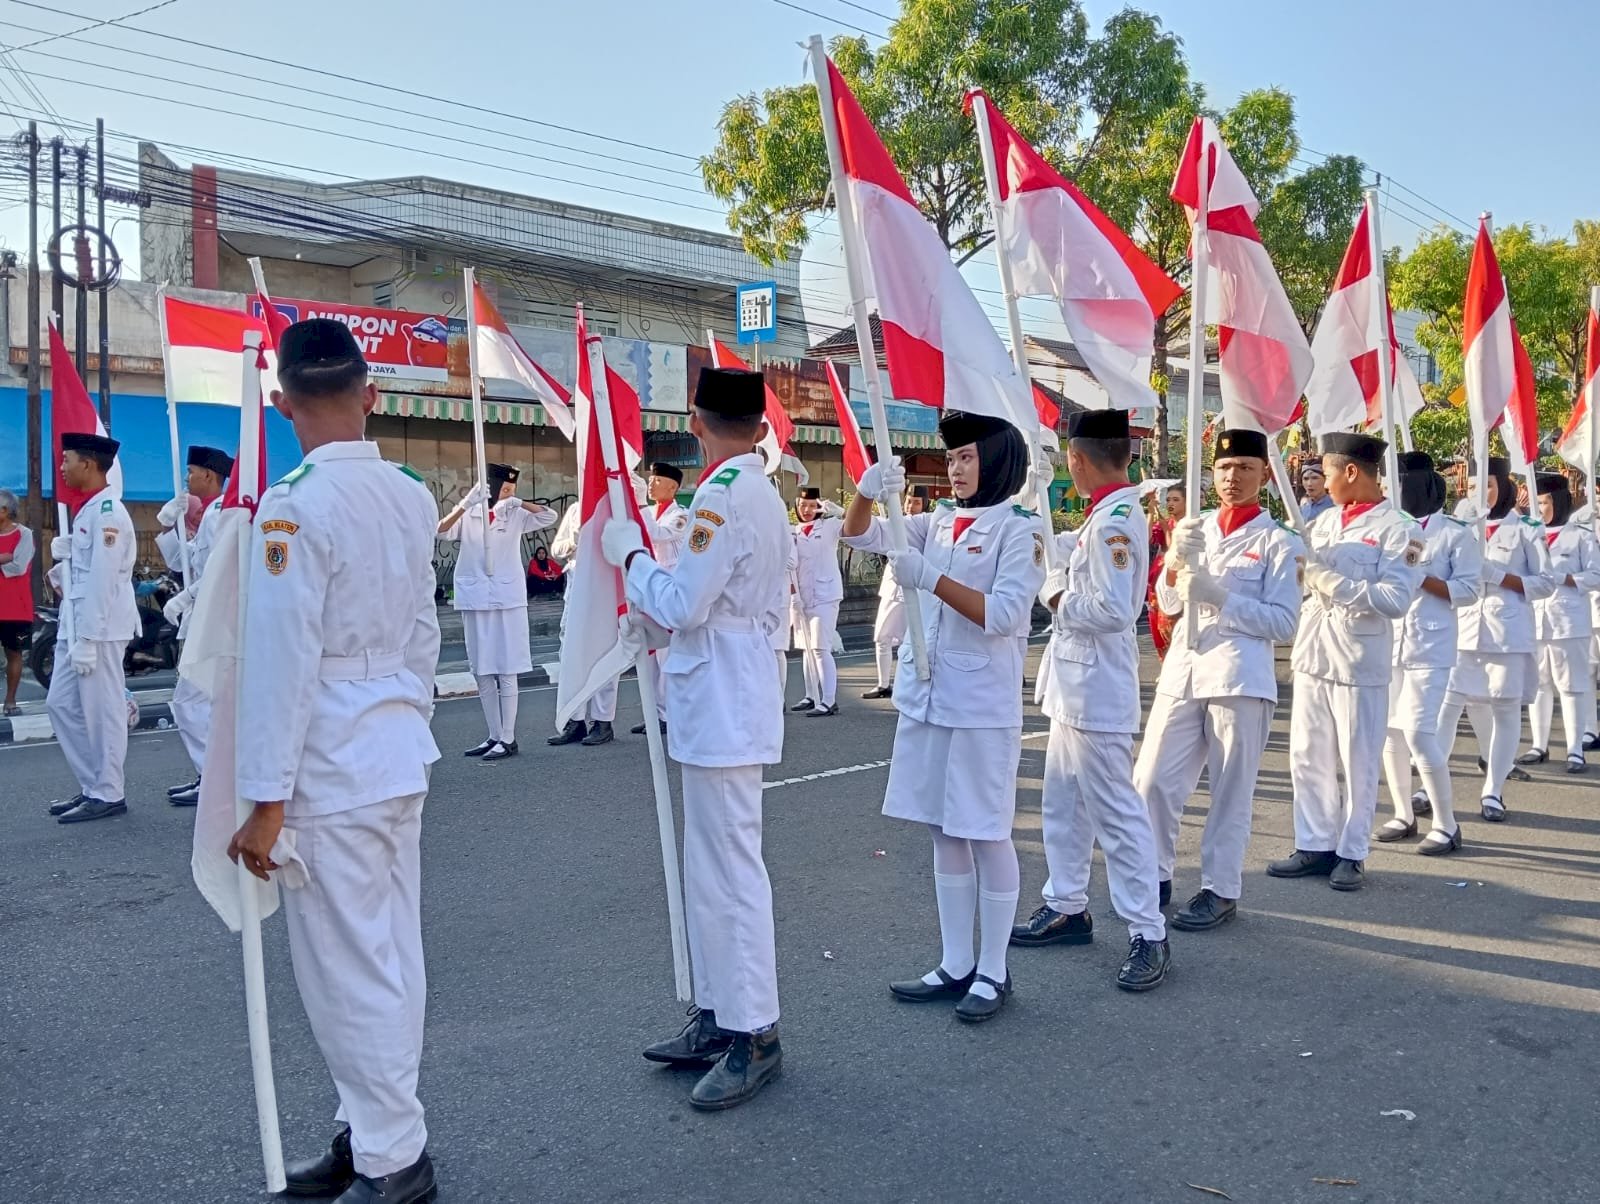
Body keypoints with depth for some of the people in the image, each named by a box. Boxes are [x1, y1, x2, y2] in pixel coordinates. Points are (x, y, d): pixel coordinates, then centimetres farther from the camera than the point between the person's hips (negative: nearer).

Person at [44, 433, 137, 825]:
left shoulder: (107, 512, -15)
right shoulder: (88, 509, 16)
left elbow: (104, 579, -19)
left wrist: (87, 639, -20)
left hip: (99, 628, -10)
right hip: (76, 624, 10)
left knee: (101, 711, -1)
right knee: (62, 704, 13)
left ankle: (108, 794, 8)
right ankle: (92, 786, 21)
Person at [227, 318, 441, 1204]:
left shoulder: (296, 505, -16)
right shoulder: (411, 495, 6)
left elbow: (282, 658, -18)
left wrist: (266, 798, -13)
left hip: (331, 765, -8)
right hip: (398, 752, 8)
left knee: (348, 968, 4)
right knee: (388, 957, 16)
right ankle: (375, 1131, 30)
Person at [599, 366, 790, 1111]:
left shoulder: (723, 495, -17)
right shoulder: (762, 493, 14)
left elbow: (683, 605, -16)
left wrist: (629, 556, -2)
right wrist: (668, 628, 17)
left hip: (721, 704, -10)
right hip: (731, 696, 10)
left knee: (731, 871, -4)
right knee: (711, 867, 16)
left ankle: (754, 1036, 4)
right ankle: (718, 1016, 25)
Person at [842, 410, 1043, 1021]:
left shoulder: (1019, 529, -7)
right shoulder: (937, 523, 11)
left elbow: (1004, 615, -17)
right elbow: (860, 535, 7)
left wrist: (931, 577, -23)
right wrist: (868, 490, -13)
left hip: (983, 705, -6)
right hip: (925, 697, 7)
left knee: (985, 833, 2)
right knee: (944, 834, 12)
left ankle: (993, 971, 15)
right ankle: (955, 964, 22)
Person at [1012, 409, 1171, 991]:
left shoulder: (1113, 521, -20)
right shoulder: (1111, 515, 12)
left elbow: (1112, 611, -27)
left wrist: (1061, 602, -13)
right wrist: (1058, 589, -1)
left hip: (1097, 691, -11)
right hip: (1075, 686, 11)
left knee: (1117, 813, -3)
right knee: (1063, 806, 19)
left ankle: (1148, 935, 6)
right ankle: (1067, 909, 32)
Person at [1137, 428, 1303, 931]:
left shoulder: (1278, 541, 0)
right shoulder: (1195, 529, 13)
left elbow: (1283, 622, -7)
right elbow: (1169, 604, 10)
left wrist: (1219, 596, -18)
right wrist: (1179, 559, -9)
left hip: (1240, 676, -4)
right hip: (1182, 669, 4)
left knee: (1230, 790, 3)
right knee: (1153, 780, 3)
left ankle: (1220, 890, 15)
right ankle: (1155, 877, 18)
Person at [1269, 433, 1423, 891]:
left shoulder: (1396, 528, -9)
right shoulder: (1325, 520, 11)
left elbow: (1396, 599, -18)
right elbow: (1299, 572, 20)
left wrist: (1333, 582, -17)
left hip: (1359, 662, -6)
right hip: (1312, 654, 7)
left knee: (1358, 764, 5)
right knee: (1308, 759, 11)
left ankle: (1352, 854, 17)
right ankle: (1315, 845, 22)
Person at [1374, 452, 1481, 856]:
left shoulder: (1457, 533, -3)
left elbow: (1468, 590, -7)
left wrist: (1420, 576, -16)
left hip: (1430, 646, -5)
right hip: (1388, 641, 6)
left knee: (1418, 731, -11)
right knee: (1390, 731, 8)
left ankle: (1447, 825, 1)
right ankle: (1404, 815, 22)